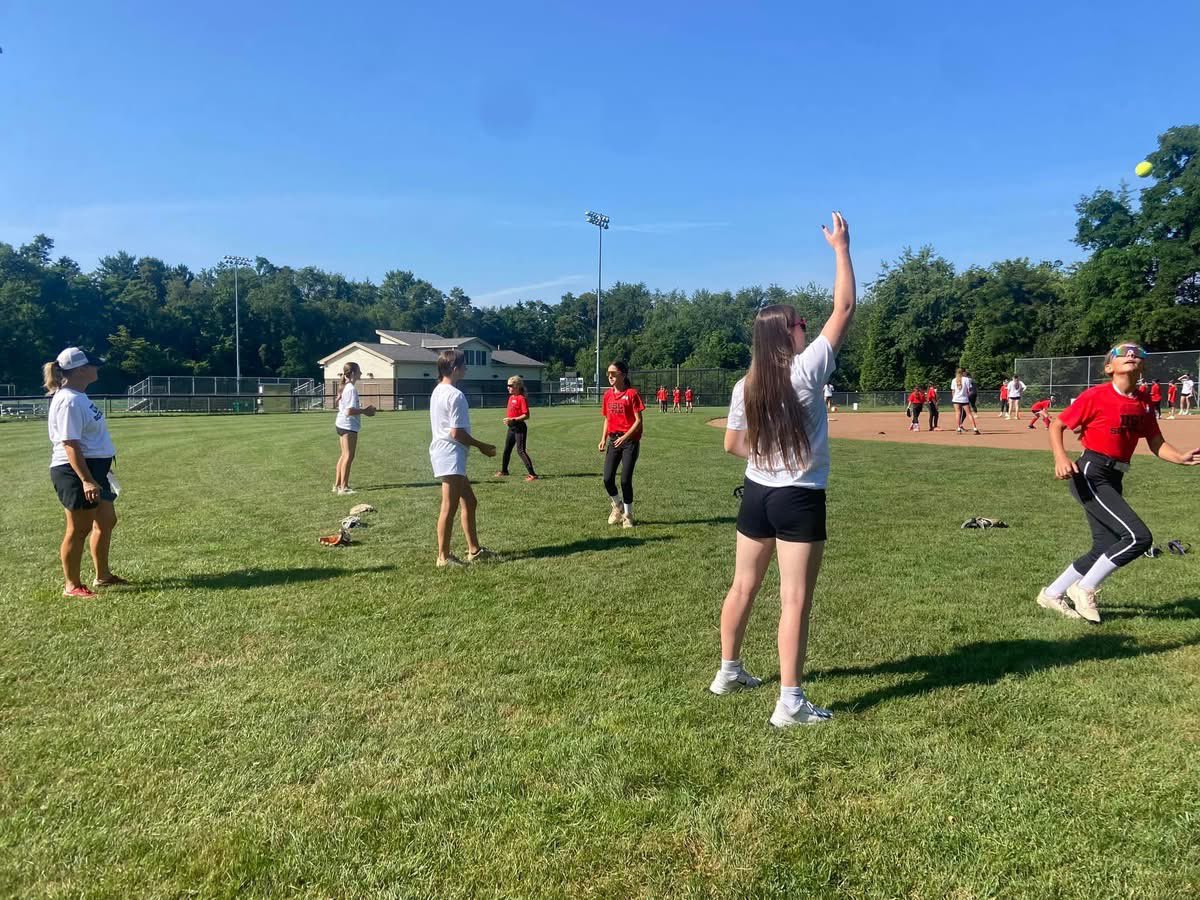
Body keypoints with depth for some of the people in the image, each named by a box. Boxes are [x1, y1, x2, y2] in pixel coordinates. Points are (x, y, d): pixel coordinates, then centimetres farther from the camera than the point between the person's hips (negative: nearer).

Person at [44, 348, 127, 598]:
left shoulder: (78, 397, 13)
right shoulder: (69, 401, -19)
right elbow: (70, 445, -24)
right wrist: (86, 480, -29)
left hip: (94, 469, 11)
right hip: (75, 473, -11)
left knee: (106, 521, 18)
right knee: (79, 529, -1)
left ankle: (102, 576, 31)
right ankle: (72, 585, 11)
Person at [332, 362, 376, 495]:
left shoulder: (345, 387, 14)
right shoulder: (351, 389, -17)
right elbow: (349, 411, -23)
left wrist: (363, 409, 12)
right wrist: (364, 411, -13)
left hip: (341, 424, 10)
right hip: (348, 425, -10)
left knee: (344, 455, 16)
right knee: (349, 456, -6)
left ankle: (337, 485, 21)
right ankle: (343, 487, -4)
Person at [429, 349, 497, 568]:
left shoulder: (438, 391, 13)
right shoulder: (455, 395, -18)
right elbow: (456, 432, -20)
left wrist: (477, 445, 17)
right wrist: (481, 446, -8)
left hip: (443, 453, 11)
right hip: (451, 456, -11)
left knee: (469, 502, 17)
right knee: (450, 507, -3)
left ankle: (474, 550, 25)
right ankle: (444, 557, 4)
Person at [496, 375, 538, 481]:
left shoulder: (522, 398, -16)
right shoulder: (511, 397, 11)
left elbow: (526, 416, -20)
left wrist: (513, 419, -26)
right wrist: (507, 419, 5)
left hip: (519, 427, -9)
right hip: (511, 427, 9)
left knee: (521, 451, -13)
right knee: (507, 449, 20)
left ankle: (532, 474, -13)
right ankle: (504, 471, 37)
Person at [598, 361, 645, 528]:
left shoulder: (632, 393, -9)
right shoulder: (608, 394, 9)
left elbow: (638, 421, -11)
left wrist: (625, 437, -21)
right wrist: (603, 439, 5)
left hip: (630, 440, -5)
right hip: (613, 440, 5)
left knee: (625, 480, -4)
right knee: (608, 479, -1)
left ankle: (627, 515, 14)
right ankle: (617, 506, 26)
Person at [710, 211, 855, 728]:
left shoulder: (746, 387, 0)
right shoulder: (807, 370, -14)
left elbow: (732, 444, 8)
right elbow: (845, 308, -8)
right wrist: (841, 248, -1)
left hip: (756, 494, 6)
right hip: (799, 499, -6)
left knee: (743, 586, 18)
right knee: (795, 600, -2)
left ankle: (728, 671, 33)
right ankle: (791, 703, 1)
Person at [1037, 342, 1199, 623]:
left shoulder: (1143, 403, 10)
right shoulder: (1096, 396, -10)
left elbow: (1157, 444, 10)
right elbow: (1057, 425, -7)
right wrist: (1060, 457, -23)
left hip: (1114, 481, 8)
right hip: (1090, 476, -8)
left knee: (1107, 549, 10)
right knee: (1138, 536, -17)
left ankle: (1051, 594, 24)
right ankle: (1085, 589, -1)